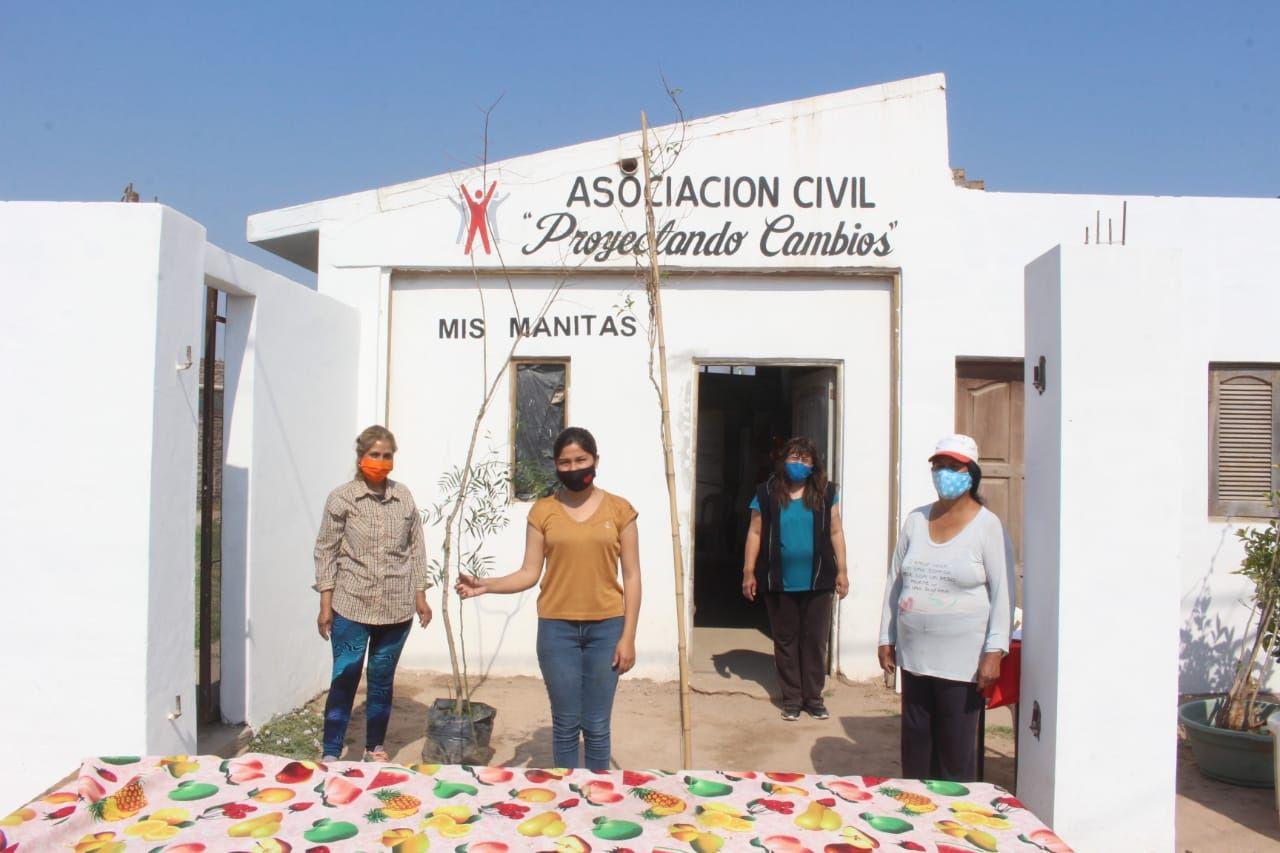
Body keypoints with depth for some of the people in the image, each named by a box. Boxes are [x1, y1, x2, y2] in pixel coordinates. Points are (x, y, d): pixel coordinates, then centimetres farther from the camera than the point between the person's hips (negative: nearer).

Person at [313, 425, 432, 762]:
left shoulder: (404, 497, 4)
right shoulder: (341, 498, -4)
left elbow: (416, 548, 10)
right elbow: (326, 551, -2)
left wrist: (420, 596, 8)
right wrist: (325, 604, -5)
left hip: (396, 609, 3)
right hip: (351, 607, -2)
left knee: (382, 681, 12)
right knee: (344, 680, 0)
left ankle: (375, 749, 26)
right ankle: (331, 754, 12)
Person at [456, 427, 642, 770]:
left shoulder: (619, 509, 0)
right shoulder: (543, 511, 2)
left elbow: (632, 576, 0)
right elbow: (529, 573, 0)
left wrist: (628, 636, -5)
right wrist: (485, 585, -16)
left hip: (605, 627, 0)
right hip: (557, 628, 1)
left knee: (597, 726, 7)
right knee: (565, 725, 8)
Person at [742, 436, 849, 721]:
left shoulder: (825, 492, 4)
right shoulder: (767, 493, 0)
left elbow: (836, 532, 7)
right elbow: (755, 533, 2)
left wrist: (842, 570, 3)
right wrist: (749, 572, -1)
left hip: (817, 581, 1)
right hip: (780, 582, -1)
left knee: (815, 640, 6)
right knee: (786, 641, 8)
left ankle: (813, 697, 19)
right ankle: (792, 698, 19)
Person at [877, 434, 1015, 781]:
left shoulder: (987, 525, -6)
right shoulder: (916, 520, 8)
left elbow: (1003, 592, -8)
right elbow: (894, 581, 13)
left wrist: (994, 652, -14)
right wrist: (886, 639, 11)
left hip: (962, 659, -5)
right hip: (914, 654, 5)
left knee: (956, 747, 2)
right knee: (915, 740, 13)